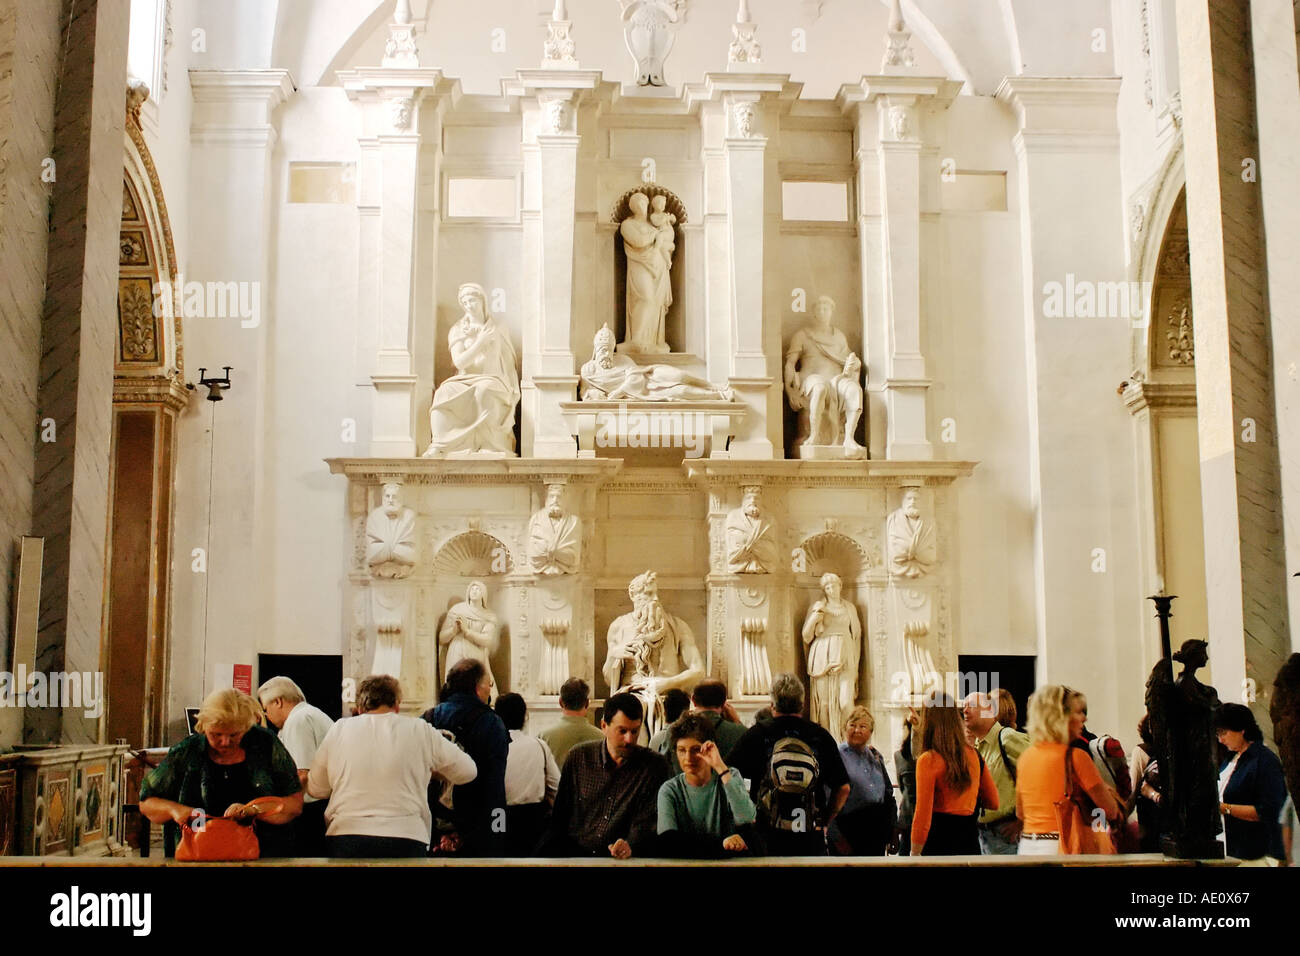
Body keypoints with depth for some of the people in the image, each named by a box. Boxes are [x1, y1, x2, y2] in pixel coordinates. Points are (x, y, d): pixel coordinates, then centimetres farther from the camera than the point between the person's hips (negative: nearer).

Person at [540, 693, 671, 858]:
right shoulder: (578, 757, 8)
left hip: (623, 860, 0)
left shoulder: (655, 766, 3)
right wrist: (548, 850, -3)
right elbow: (560, 814, 12)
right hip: (575, 854, 1)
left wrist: (630, 845, -26)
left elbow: (646, 822, -5)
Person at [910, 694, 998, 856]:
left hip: (939, 847, -6)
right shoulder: (975, 756, 6)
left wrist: (915, 854, -5)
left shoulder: (929, 760, -11)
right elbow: (993, 803, 15)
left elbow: (923, 816, -12)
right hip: (970, 844, 6)